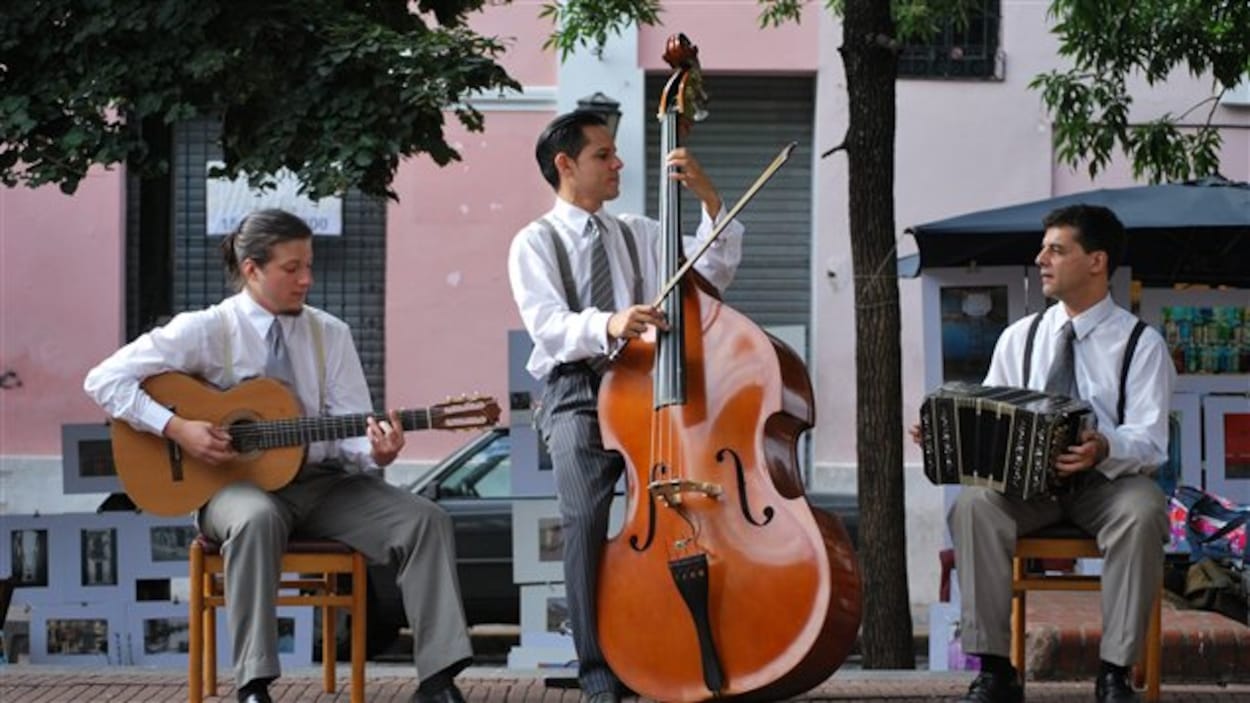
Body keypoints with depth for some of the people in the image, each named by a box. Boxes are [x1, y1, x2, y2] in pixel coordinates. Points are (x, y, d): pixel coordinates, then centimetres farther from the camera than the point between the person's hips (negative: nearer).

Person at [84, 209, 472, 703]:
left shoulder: (331, 334, 7)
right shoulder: (207, 330, -4)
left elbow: (350, 430, 1)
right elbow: (105, 380, -7)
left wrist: (375, 451, -24)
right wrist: (176, 428, -19)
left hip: (322, 482, 4)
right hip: (237, 482, -4)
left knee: (426, 520, -17)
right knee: (257, 519, -41)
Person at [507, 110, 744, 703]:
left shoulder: (640, 235, 22)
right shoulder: (535, 243, 8)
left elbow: (712, 274, 12)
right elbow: (548, 325, -9)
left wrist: (710, 202, 0)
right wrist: (606, 325, -29)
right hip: (576, 393, -4)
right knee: (585, 517, -25)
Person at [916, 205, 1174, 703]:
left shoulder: (1142, 344, 1)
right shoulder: (1019, 338, 14)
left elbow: (1150, 441, -9)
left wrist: (1104, 450, -32)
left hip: (1111, 479, -3)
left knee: (1142, 513, -37)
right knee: (973, 504, -30)